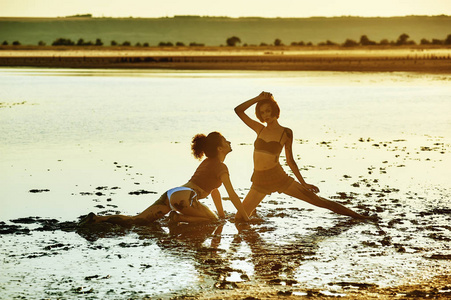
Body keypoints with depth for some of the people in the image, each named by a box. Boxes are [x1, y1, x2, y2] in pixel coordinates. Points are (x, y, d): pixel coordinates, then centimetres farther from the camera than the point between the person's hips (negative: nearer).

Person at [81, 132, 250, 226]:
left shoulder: (209, 162, 27)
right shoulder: (220, 166, -1)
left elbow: (214, 190, 36)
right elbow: (232, 195, -3)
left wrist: (222, 214, 40)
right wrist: (245, 218, 4)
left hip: (171, 193, 8)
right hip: (183, 197, -8)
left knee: (137, 221, 0)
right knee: (212, 220, 6)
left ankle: (98, 218, -13)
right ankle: (177, 218, -10)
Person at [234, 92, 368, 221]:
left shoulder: (286, 133, -1)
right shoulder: (260, 129, 7)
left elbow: (290, 161, 5)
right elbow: (238, 110, 5)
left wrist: (303, 183, 3)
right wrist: (258, 98, 1)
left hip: (278, 177, -3)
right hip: (259, 181, 3)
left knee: (315, 199, -4)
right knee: (239, 218, -1)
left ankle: (352, 214, 8)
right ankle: (250, 212, 33)